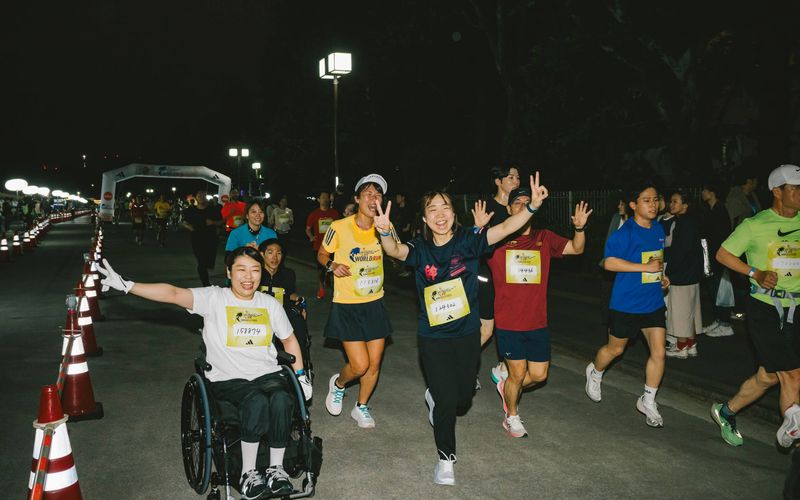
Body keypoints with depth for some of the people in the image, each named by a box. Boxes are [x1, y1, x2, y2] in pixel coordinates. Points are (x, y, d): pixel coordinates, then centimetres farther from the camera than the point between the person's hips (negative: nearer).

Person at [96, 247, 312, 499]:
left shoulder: (270, 304, 10)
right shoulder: (215, 298, -1)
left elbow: (289, 340, 21)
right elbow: (174, 293, -14)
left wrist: (301, 376, 15)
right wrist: (126, 285, -26)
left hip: (268, 373, 3)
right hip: (228, 379, -3)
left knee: (281, 400, -31)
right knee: (257, 401, -35)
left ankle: (276, 468, -10)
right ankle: (248, 473, -13)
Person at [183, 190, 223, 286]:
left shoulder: (213, 210, 3)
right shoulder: (191, 210, 5)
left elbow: (220, 222, 7)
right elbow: (185, 223, 13)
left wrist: (213, 222, -13)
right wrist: (190, 227, -9)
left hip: (211, 240, 0)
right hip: (197, 240, 0)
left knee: (209, 263, -1)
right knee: (202, 263, -5)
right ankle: (206, 284, 8)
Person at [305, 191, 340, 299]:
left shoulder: (334, 213, 4)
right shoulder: (314, 214, 1)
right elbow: (308, 229, 5)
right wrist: (311, 237, -14)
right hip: (319, 245, 0)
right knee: (320, 268, 7)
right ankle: (321, 288, 22)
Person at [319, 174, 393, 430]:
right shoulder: (339, 227, -11)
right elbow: (322, 255, 2)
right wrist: (333, 266, -18)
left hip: (375, 304, 4)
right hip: (347, 306, -4)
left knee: (374, 364, 9)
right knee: (360, 366, -7)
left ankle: (361, 407, 34)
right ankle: (338, 383, 28)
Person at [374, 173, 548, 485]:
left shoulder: (468, 241, -8)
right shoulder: (420, 249, -7)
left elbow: (504, 229, -19)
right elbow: (396, 251, -26)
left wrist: (532, 206, -35)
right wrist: (386, 233, -48)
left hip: (466, 333, 2)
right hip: (433, 336, -2)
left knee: (463, 399, 15)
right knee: (447, 400, -2)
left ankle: (435, 397, 52)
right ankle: (445, 459, 22)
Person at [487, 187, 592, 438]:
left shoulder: (544, 238, 5)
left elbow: (576, 248, 3)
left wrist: (579, 228, -17)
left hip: (537, 321, 4)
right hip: (508, 321, -4)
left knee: (539, 374, 11)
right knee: (518, 373, 6)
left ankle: (506, 386, 41)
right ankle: (512, 416, 32)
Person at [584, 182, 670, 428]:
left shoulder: (659, 229, 6)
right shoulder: (625, 232, -17)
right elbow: (609, 262, -25)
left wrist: (661, 274, 5)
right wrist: (645, 267, -26)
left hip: (654, 302, 5)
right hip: (626, 303, -5)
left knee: (659, 352, 1)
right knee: (616, 348, 13)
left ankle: (648, 401, 18)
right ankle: (595, 372, 45)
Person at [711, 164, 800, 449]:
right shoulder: (755, 225, -6)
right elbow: (722, 254, 0)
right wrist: (756, 273, -11)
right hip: (764, 306, -5)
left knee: (770, 376, 10)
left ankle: (726, 413, 29)